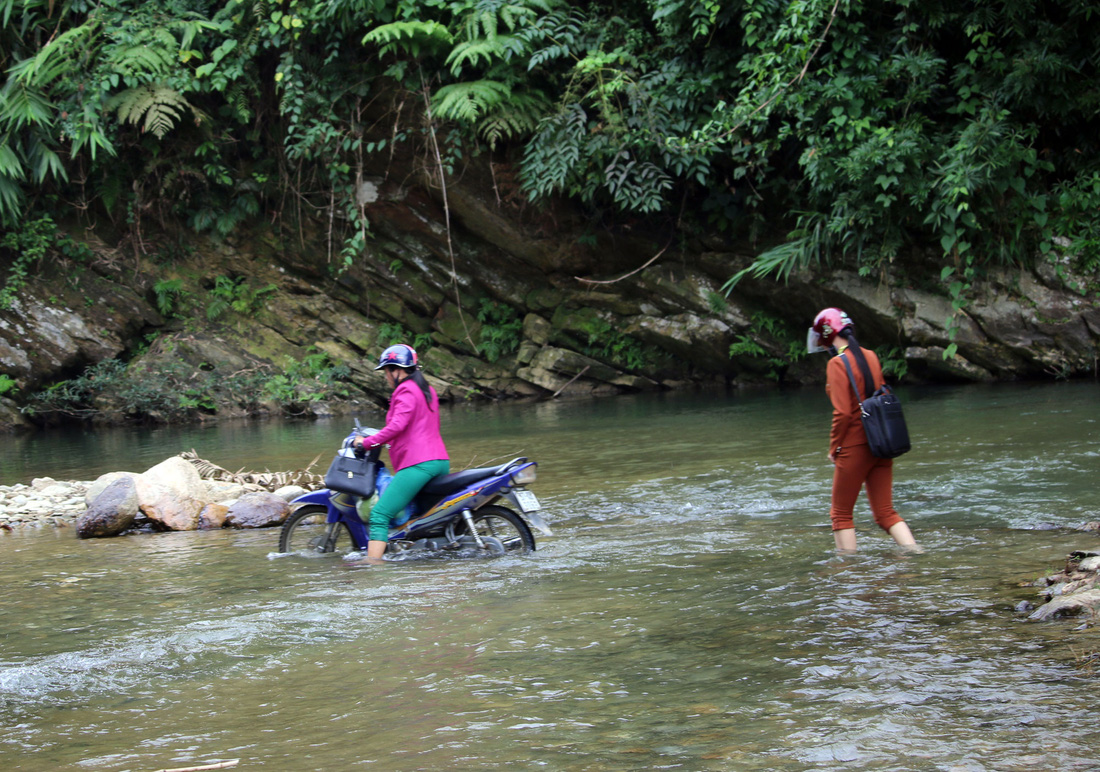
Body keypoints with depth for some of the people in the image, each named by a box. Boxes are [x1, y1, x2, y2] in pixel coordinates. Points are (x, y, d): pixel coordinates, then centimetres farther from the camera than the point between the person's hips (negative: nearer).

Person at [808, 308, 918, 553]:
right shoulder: (871, 357, 7)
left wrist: (834, 448, -6)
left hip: (854, 447, -7)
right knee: (885, 512, 10)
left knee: (841, 514, 7)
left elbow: (843, 413, -19)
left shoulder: (837, 364, -14)